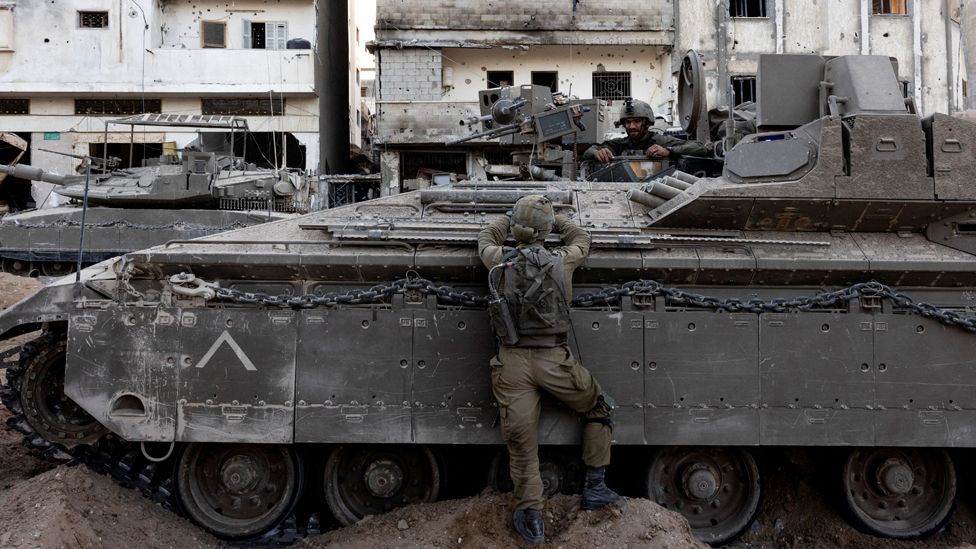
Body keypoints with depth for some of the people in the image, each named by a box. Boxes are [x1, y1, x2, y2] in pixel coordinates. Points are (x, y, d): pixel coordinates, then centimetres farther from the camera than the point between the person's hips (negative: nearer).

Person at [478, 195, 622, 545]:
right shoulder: (562, 262, -3)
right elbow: (582, 239, 20)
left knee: (521, 442, 5)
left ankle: (531, 518, 6)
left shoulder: (499, 261, 0)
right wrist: (558, 222, 34)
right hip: (553, 360, -1)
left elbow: (486, 237, 24)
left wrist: (509, 218, 38)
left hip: (512, 362, 1)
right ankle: (594, 486, 22)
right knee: (598, 409, 22)